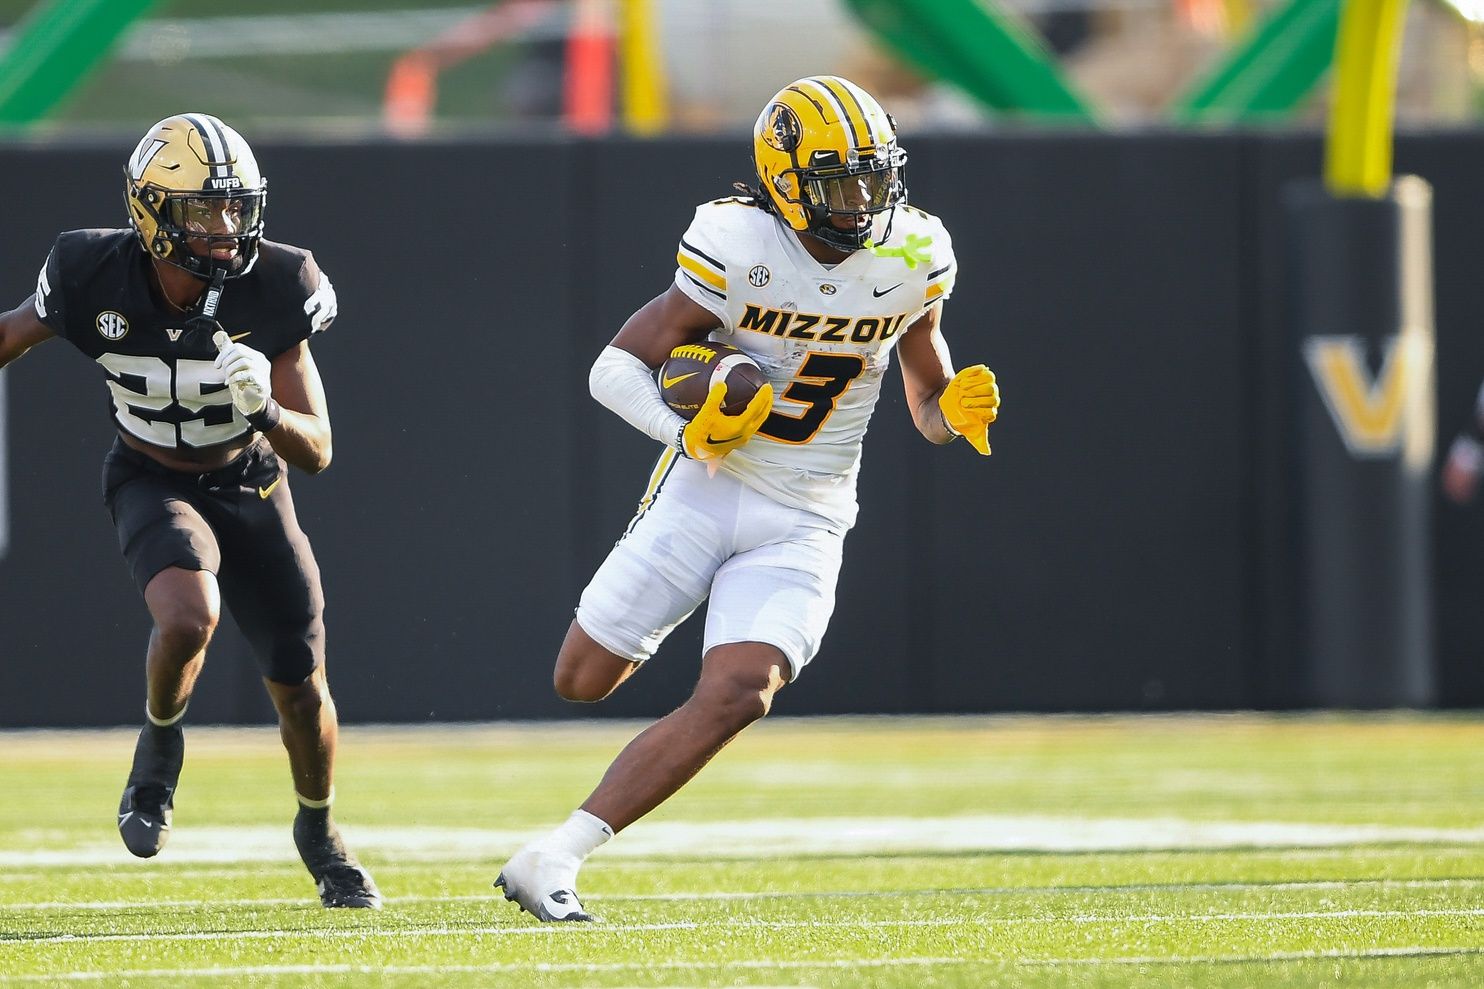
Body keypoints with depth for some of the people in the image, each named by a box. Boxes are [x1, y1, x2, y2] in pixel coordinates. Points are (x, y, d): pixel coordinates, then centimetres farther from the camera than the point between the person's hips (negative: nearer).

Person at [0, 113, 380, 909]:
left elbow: (316, 452, -20)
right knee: (189, 615, -32)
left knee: (300, 686, 6)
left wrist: (264, 409, -40)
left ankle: (319, 835, 35)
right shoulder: (98, 280, -24)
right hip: (152, 485, -2)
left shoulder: (271, 292, -24)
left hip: (250, 484, 2)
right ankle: (160, 743, 0)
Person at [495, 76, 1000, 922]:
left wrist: (960, 410, -14)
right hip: (704, 493, -1)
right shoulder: (736, 247, -15)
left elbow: (930, 408, 10)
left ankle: (552, 860, -16)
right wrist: (686, 431, -30)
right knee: (584, 684, 6)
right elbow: (616, 368, -12)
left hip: (802, 526, 1)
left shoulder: (911, 261, -3)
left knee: (736, 698, -20)